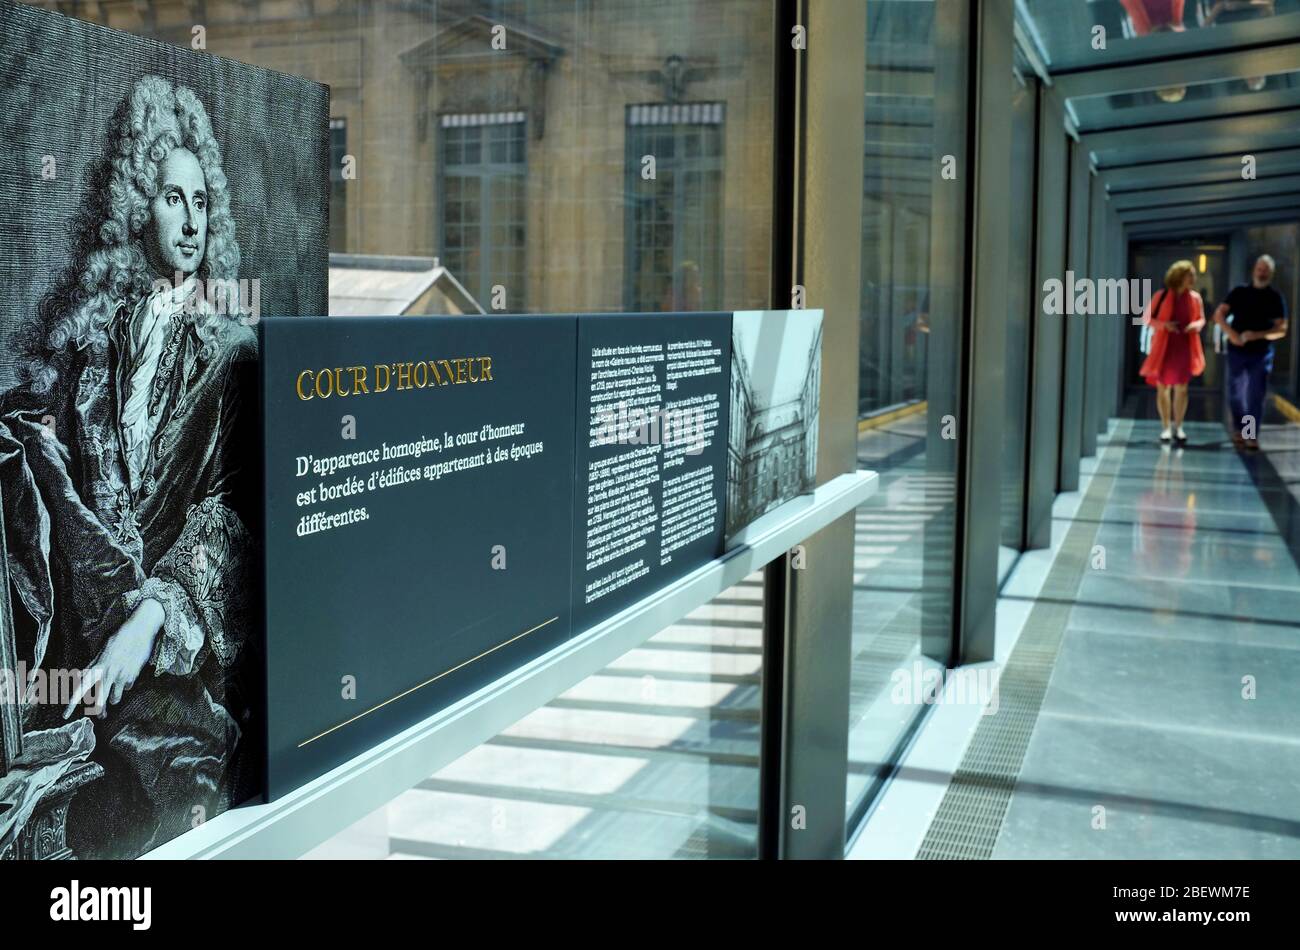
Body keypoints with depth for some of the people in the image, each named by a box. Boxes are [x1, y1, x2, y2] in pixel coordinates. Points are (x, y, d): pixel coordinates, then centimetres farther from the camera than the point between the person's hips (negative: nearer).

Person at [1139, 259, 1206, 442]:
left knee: (1182, 388, 2)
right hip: (1164, 347, -2)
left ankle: (1178, 427, 11)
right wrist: (1164, 325, -18)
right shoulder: (1162, 296, -8)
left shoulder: (1195, 298, 0)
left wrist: (1196, 325, -10)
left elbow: (1201, 318, 13)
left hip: (1185, 348, 2)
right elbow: (1147, 317, -1)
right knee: (1163, 387, 5)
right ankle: (1166, 427, 14)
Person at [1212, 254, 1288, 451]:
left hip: (1261, 353, -1)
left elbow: (1281, 329, -4)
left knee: (1256, 396, -4)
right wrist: (1230, 332, -18)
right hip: (1237, 351, 2)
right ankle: (1238, 430, 24)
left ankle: (1252, 436, -1)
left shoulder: (1275, 298, 1)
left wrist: (1257, 335, -19)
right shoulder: (1239, 292, 4)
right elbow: (1219, 314, -1)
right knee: (1235, 394, 8)